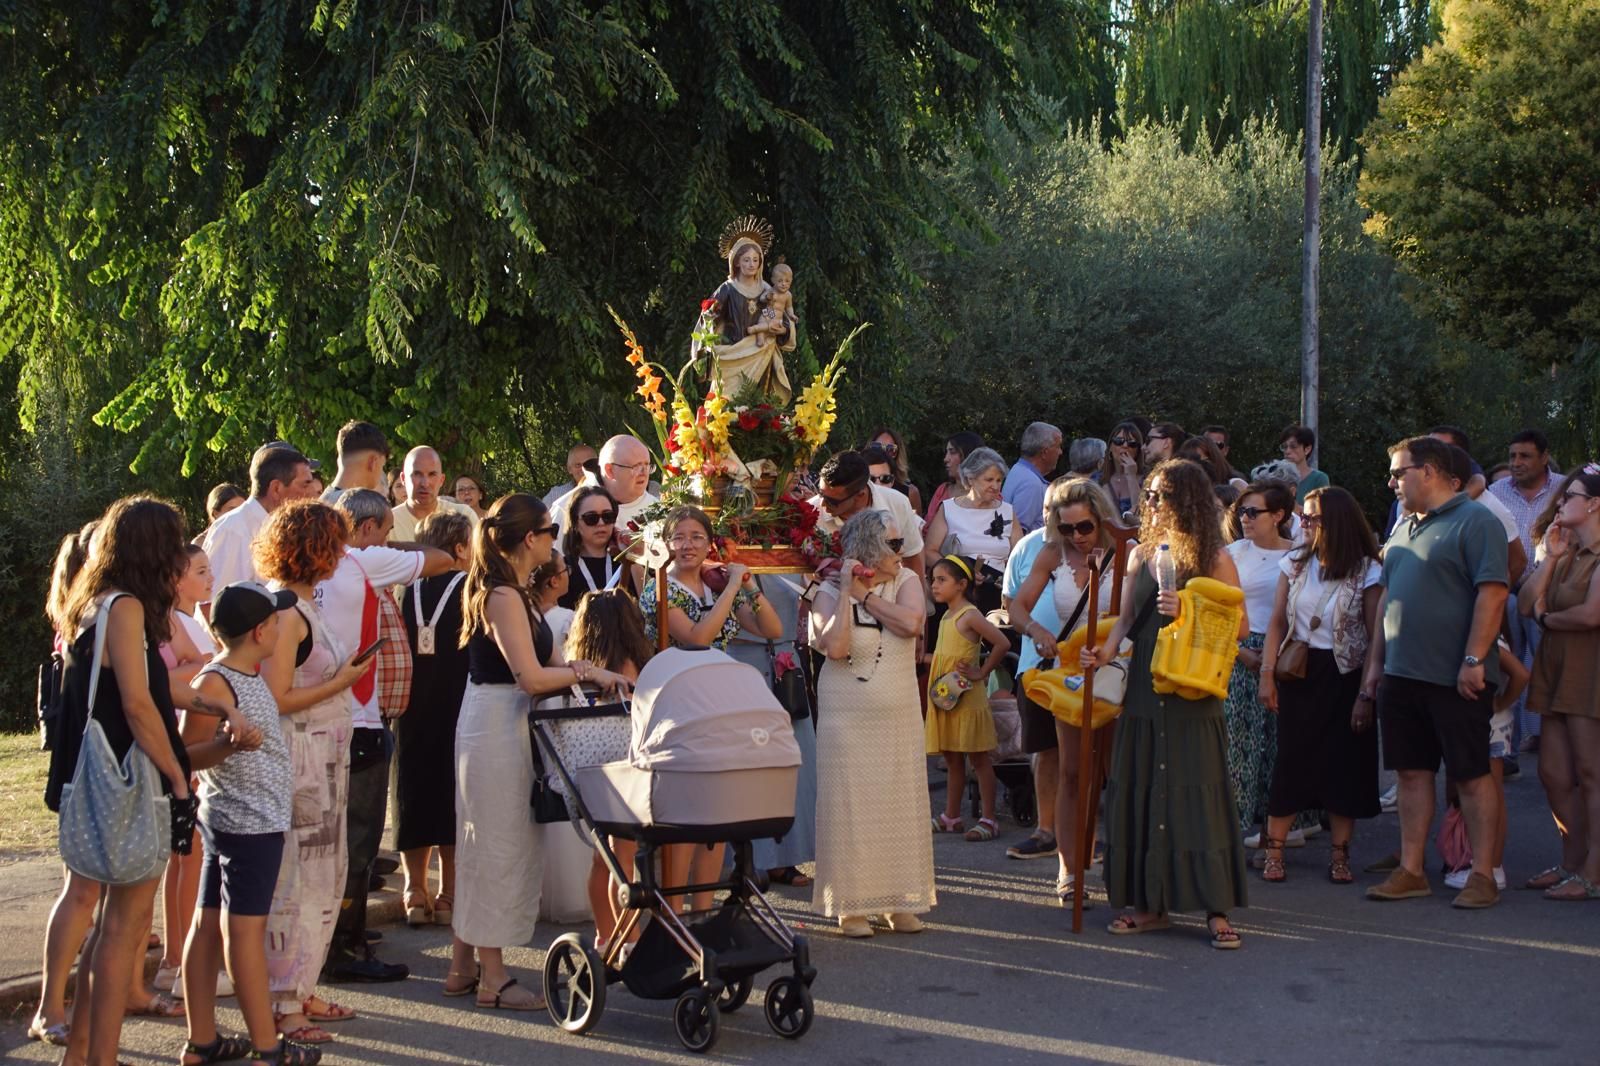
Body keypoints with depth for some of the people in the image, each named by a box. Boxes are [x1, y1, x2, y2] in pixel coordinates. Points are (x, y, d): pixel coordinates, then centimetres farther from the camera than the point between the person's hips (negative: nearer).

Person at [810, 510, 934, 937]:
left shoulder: (905, 581, 3)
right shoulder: (829, 594, -6)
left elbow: (911, 623, -17)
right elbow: (835, 646, -22)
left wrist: (865, 595, -13)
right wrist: (847, 592, -19)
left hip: (901, 721, 3)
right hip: (848, 721, -3)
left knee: (901, 807, 6)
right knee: (852, 809, -2)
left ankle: (899, 901, 15)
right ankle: (851, 904, 5)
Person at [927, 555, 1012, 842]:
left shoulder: (970, 616, -14)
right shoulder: (946, 616, 13)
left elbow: (1002, 644, -21)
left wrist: (982, 673, -16)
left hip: (967, 698, -9)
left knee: (978, 758, -3)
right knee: (952, 758, 13)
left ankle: (989, 820, 0)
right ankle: (951, 817, 20)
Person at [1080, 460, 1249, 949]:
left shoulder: (1216, 559, -3)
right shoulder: (1141, 556, 11)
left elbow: (1238, 624, -5)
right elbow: (1126, 619, 13)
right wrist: (1105, 651, -5)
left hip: (1193, 697, -5)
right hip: (1144, 692, 5)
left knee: (1198, 794, -6)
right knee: (1139, 792, 6)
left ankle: (1216, 910, -2)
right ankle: (1151, 904, 15)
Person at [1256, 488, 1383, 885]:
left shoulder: (1368, 572, -7)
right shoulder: (1295, 563, 4)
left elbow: (1375, 638, -9)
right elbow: (1277, 622, 6)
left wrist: (1366, 694, -13)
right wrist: (1267, 674, -2)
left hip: (1344, 676, -2)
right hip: (1297, 673, 2)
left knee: (1344, 766, 2)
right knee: (1290, 760, 1)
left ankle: (1340, 853, 12)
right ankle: (1273, 850, 7)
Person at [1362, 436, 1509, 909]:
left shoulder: (1474, 521, -8)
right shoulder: (1405, 528, 17)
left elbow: (1492, 593, -16)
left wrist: (1473, 661, -21)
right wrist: (1376, 662, 17)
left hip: (1455, 678, -8)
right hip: (1403, 674, 8)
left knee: (1472, 775, -1)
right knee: (1412, 772, 9)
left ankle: (1482, 876, 4)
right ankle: (1411, 871, 15)